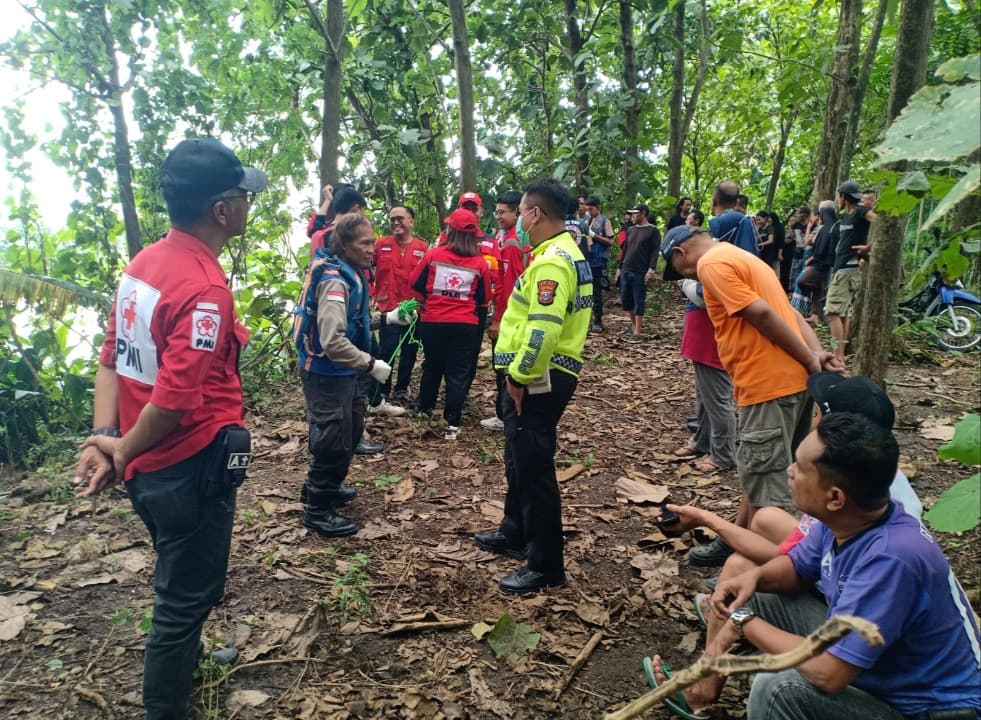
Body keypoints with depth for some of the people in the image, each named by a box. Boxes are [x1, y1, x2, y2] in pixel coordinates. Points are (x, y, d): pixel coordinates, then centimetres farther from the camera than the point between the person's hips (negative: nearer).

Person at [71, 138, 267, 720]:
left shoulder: (142, 264, 3)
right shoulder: (205, 288, -25)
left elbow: (112, 359, 4)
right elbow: (174, 401, -28)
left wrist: (104, 437, -2)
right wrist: (122, 452, -13)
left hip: (149, 469, 9)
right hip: (193, 471, -9)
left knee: (182, 586, 30)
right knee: (186, 599, 11)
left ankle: (185, 658, 53)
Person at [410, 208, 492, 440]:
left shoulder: (433, 255, -6)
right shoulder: (480, 263, -5)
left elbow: (416, 283, 4)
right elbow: (484, 297, 5)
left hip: (432, 321, 1)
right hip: (465, 325, -1)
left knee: (432, 366, 21)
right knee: (458, 372, 4)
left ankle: (424, 406, 39)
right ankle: (453, 424, 2)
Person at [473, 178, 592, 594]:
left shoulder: (551, 262, -19)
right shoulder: (563, 252, 15)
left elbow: (544, 330, -29)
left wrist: (520, 377, -19)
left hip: (539, 379, -11)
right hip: (541, 375, 11)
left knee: (533, 468, -3)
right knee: (520, 459, 22)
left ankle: (546, 566, 9)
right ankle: (515, 534, 39)